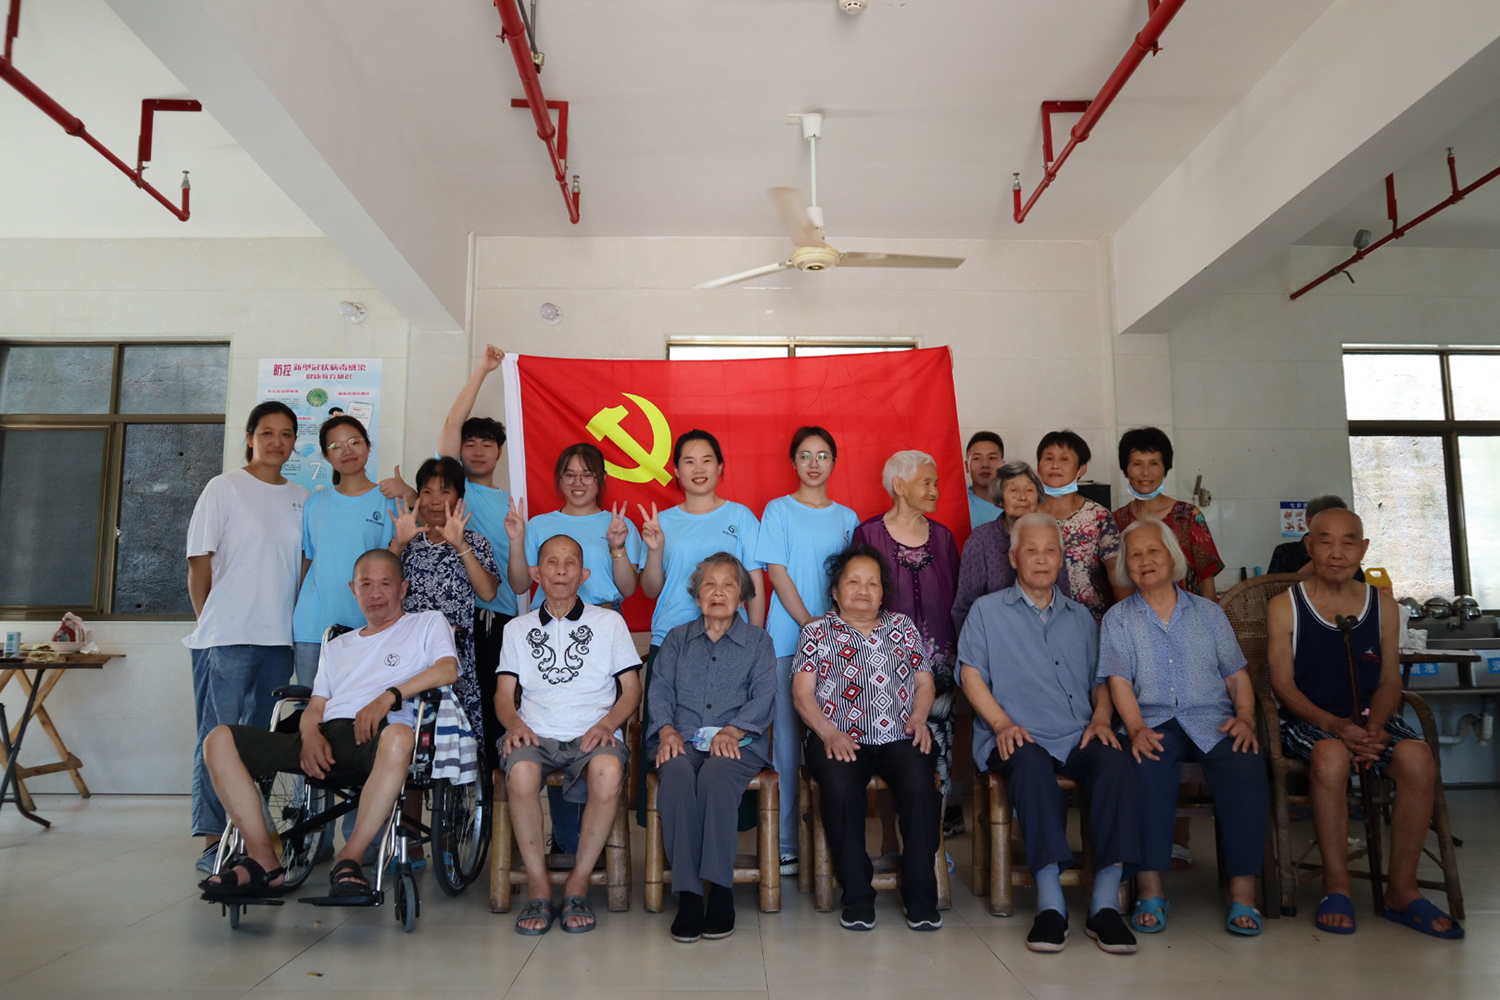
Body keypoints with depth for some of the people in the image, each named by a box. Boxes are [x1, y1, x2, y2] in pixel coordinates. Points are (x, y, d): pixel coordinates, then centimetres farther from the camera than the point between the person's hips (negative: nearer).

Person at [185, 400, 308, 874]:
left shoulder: (300, 498, 13)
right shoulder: (224, 488, 0)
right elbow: (199, 563, -1)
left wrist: (293, 621, 9)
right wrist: (210, 623, -2)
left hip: (278, 638, 5)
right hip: (226, 638, -4)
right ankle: (213, 842, 5)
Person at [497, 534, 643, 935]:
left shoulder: (609, 622, 17)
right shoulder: (518, 628, 22)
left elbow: (631, 690, 11)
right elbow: (504, 693, 14)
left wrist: (607, 724, -8)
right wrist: (514, 723, -8)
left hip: (592, 735, -1)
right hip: (536, 735, 1)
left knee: (608, 771, -36)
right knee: (521, 772, -35)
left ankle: (578, 884, -18)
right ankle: (538, 886, -16)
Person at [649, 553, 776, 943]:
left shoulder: (758, 641, 17)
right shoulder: (677, 639, 23)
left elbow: (763, 696, 3)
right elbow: (659, 688, 10)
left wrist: (731, 731, -15)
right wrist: (667, 729, -10)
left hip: (737, 741, -1)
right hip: (682, 740, 2)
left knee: (715, 776, -36)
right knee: (677, 776, -34)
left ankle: (721, 891, -30)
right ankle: (687, 894, -32)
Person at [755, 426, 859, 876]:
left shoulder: (847, 517, 14)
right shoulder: (779, 511, 4)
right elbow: (778, 574, -3)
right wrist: (811, 625, -12)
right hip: (789, 639, -3)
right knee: (789, 735, -2)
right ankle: (787, 844, 5)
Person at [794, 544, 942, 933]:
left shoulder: (902, 627, 22)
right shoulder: (818, 631, 13)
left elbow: (924, 681, 19)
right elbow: (802, 691, 5)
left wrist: (919, 718, -2)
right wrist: (829, 734, -10)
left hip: (899, 738, 2)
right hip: (839, 740, -2)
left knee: (920, 784, -30)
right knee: (840, 786, -34)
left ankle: (920, 896, -16)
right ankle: (856, 897, -17)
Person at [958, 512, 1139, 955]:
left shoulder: (1080, 617, 25)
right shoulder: (987, 610, 13)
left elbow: (1101, 680, 23)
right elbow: (971, 674, 3)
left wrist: (1101, 719, 1)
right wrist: (1002, 723, -11)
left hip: (1078, 737, 3)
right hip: (1018, 738, -3)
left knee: (1116, 761, -30)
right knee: (1031, 762, -38)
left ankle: (1105, 903, -28)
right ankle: (1050, 902, -36)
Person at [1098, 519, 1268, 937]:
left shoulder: (1208, 612, 19)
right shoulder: (1118, 618, 14)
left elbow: (1238, 676, 14)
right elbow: (1119, 682, 1)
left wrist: (1245, 718, -5)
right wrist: (1137, 728, -16)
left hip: (1212, 718, 2)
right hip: (1155, 722, -1)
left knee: (1246, 765, -31)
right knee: (1148, 765, -35)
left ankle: (1243, 891, -26)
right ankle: (1150, 888, -30)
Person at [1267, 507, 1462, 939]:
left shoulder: (1382, 605, 10)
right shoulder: (1284, 607, 0)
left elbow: (1389, 681, 8)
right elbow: (1283, 684, -5)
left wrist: (1374, 726, -13)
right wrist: (1337, 726, -20)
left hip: (1370, 718, 3)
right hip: (1308, 721, -3)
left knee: (1418, 757, -28)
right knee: (1331, 755, -36)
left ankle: (1402, 889, -12)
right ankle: (1336, 886, -19)